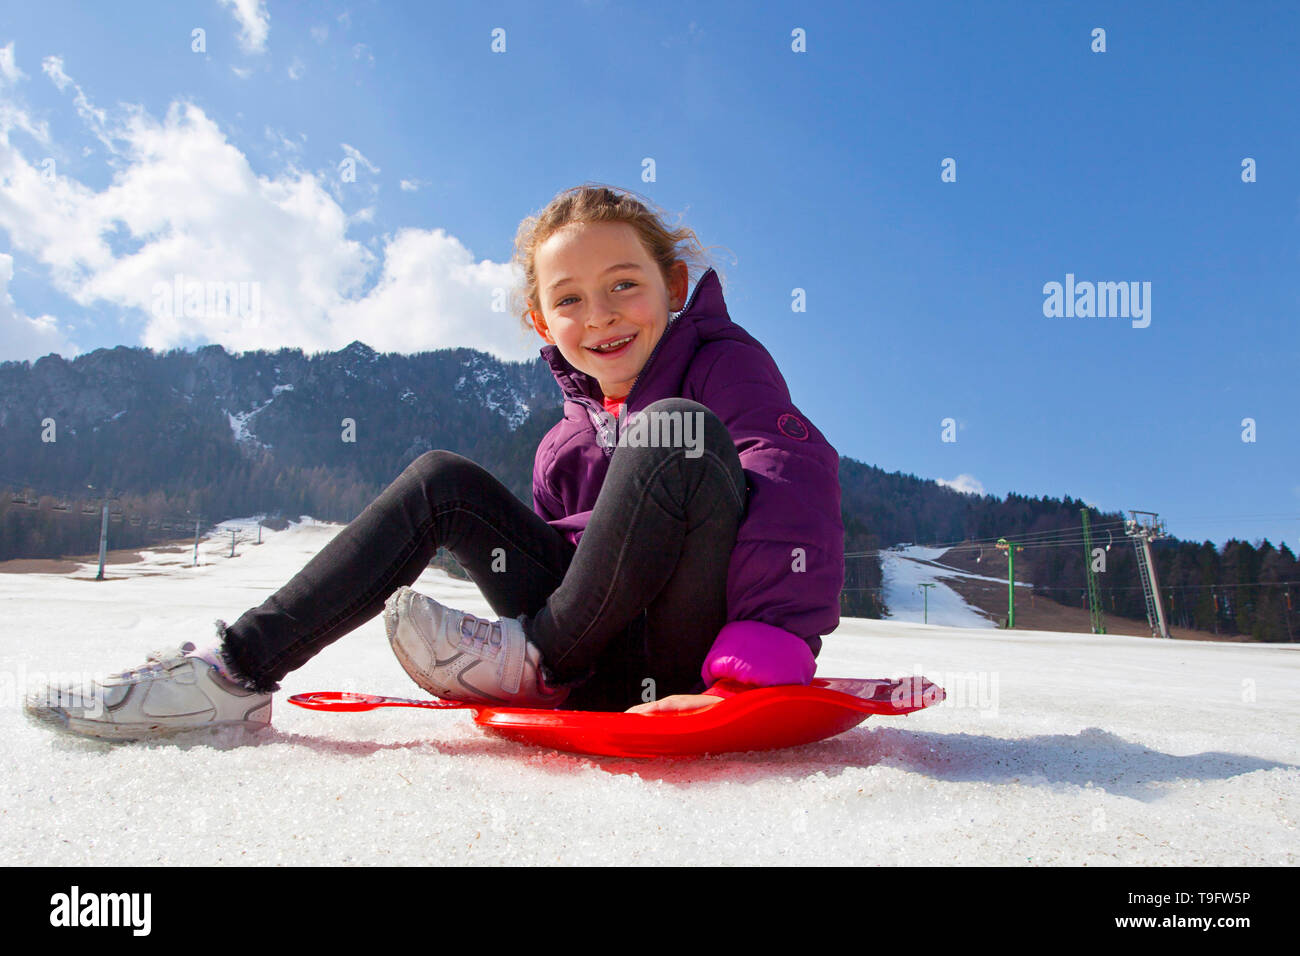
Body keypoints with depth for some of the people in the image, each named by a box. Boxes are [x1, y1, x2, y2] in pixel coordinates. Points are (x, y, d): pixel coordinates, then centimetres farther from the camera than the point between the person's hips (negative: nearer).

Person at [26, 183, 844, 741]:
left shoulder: (725, 361, -6)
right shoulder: (567, 445, 12)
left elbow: (797, 481, -21)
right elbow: (563, 553, 14)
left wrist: (762, 661, -32)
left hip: (707, 656, -5)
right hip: (614, 664, 5)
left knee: (678, 428, -29)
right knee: (442, 482, -2)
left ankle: (537, 653, -17)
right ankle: (236, 675, -7)